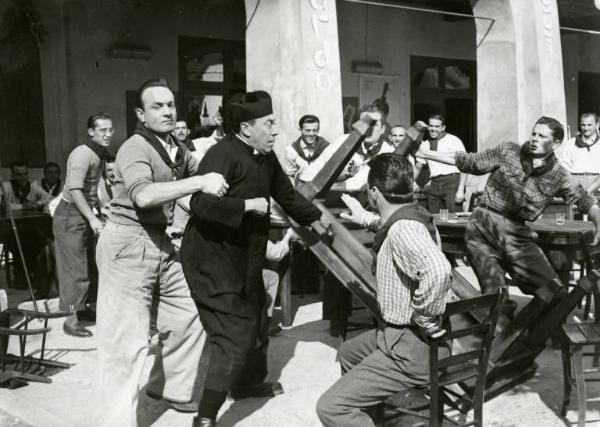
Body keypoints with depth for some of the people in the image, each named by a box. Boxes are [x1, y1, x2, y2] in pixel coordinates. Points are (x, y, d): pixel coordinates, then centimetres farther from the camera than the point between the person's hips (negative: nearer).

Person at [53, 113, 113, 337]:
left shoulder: (102, 155, 10)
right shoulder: (83, 154, -19)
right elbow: (74, 189, -27)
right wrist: (92, 218, -31)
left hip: (86, 214, 9)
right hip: (71, 214, -9)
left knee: (90, 265, 15)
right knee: (75, 268, -6)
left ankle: (82, 307, 30)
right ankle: (71, 320, 1)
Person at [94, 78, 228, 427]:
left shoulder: (177, 149, 10)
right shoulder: (136, 148, -16)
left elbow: (202, 172, 26)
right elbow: (143, 195, -34)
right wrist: (198, 182, -37)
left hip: (160, 242, 9)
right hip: (127, 245, -8)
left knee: (187, 318, 15)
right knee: (128, 340, -7)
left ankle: (170, 388, 35)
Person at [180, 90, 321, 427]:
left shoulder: (266, 157, 5)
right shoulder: (223, 155, -23)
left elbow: (287, 195, 18)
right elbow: (201, 204, -36)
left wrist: (320, 219, 19)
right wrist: (248, 205, -27)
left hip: (245, 257, 10)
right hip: (213, 259, -10)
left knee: (256, 323, 23)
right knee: (234, 334, -10)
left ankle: (248, 382, 47)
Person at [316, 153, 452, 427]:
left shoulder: (403, 229, -26)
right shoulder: (413, 214, 5)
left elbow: (438, 271, -45)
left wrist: (425, 320, -31)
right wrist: (365, 220, 40)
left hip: (412, 347, -10)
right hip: (401, 333, 10)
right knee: (348, 353, 33)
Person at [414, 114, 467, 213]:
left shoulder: (453, 141, 1)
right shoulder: (425, 144, 15)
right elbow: (418, 167, 23)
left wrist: (461, 190, -11)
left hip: (452, 181, -4)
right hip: (434, 184, 4)